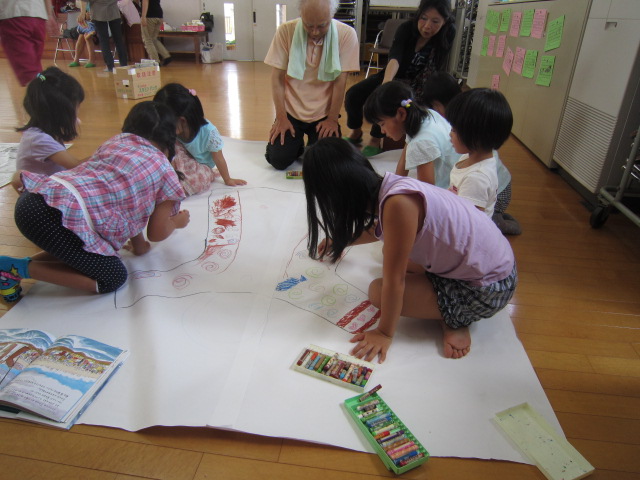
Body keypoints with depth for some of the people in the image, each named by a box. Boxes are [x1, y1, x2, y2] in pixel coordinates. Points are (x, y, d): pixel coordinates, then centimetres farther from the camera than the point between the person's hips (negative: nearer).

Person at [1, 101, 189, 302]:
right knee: (114, 278, 9)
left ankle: (21, 264, 14)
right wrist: (178, 222, 33)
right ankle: (23, 269, 1)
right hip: (59, 217, -8)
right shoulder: (166, 172, 6)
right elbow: (157, 234, 11)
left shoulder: (116, 141, 23)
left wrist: (139, 244, 38)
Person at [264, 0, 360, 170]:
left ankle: (313, 140, 23)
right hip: (291, 110, 1)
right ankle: (297, 142, 24)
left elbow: (340, 80, -10)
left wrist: (333, 119, -10)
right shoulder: (286, 31, -10)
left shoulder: (346, 34, -12)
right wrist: (281, 117, -10)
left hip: (324, 113, 0)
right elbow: (277, 77, -7)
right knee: (278, 160, -11)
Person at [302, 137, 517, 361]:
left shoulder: (398, 203, -31)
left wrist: (384, 333, -8)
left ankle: (453, 321, 3)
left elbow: (394, 281, -22)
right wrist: (341, 241, 36)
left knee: (378, 291, -12)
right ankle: (451, 313, 8)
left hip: (486, 289, -9)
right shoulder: (386, 186, -4)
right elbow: (378, 230, 21)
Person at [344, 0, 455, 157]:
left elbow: (434, 72, -14)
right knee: (353, 94, -15)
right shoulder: (406, 28, -19)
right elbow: (394, 58, -36)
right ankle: (355, 133, 11)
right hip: (392, 76, 2)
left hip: (416, 85, -2)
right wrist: (386, 84, -56)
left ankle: (375, 141, -9)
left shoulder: (447, 35, -19)